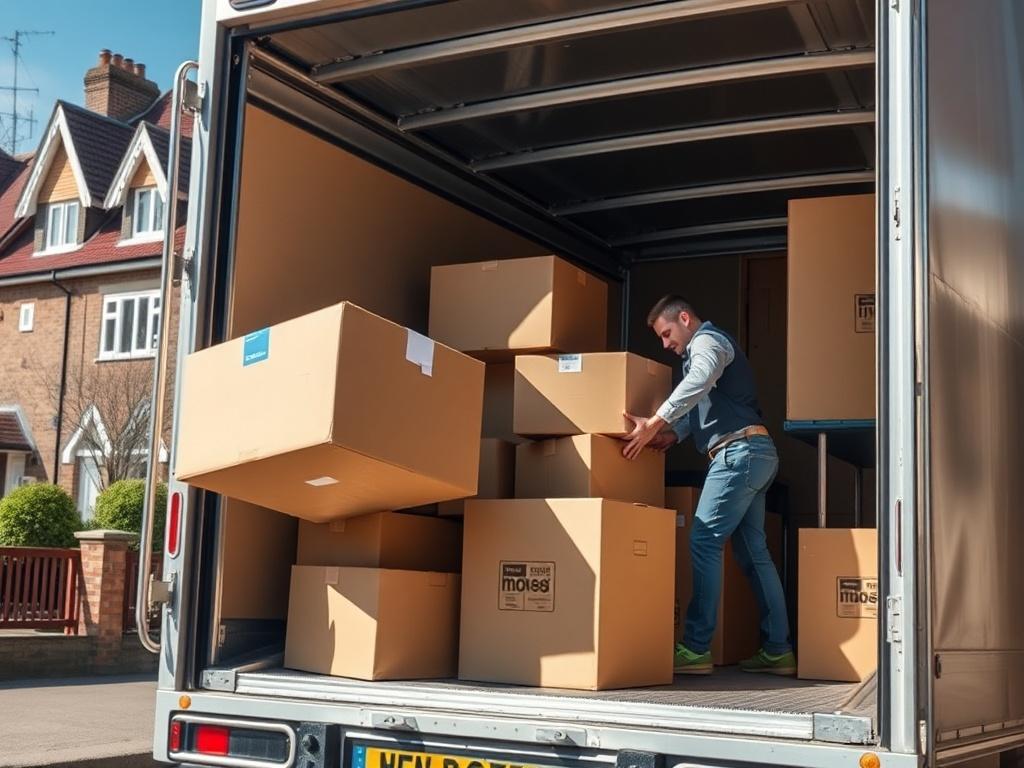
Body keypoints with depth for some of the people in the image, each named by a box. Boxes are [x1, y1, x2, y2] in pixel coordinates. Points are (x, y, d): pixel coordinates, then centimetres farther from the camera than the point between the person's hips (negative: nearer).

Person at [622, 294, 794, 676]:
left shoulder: (707, 341, -4)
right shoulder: (710, 347, 28)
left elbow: (698, 382, -26)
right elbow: (700, 404, 25)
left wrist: (655, 423, -32)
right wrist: (674, 434, 7)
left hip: (739, 451, -10)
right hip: (758, 454, 10)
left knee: (704, 542, -12)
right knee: (753, 551, 8)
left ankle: (696, 648, -14)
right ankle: (777, 650, 9)